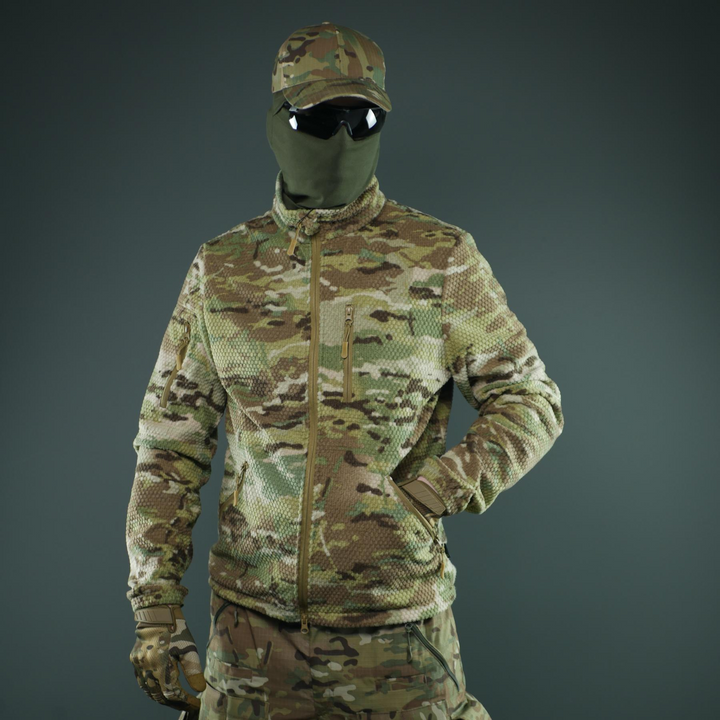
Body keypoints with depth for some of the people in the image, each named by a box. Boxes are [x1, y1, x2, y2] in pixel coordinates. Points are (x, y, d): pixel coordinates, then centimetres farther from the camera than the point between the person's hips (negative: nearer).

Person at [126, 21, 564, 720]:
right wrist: (154, 609, 1)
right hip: (252, 619, 2)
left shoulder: (442, 259, -2)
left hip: (395, 622, -2)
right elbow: (170, 441, 6)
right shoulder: (221, 268, 4)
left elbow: (531, 401, 3)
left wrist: (437, 489, -14)